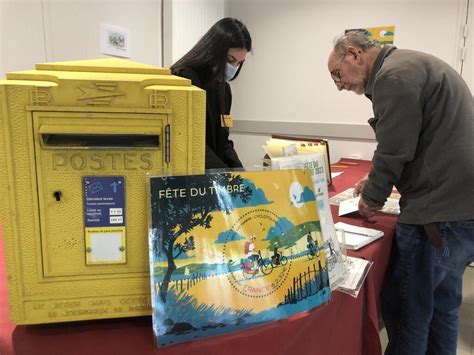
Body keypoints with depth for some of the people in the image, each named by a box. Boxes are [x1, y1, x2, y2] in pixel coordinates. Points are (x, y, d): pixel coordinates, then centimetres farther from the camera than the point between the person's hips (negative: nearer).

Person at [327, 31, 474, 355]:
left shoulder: (393, 75, -14)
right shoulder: (411, 65, 18)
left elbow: (395, 150, -16)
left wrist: (371, 198, 1)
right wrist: (376, 182, 21)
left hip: (439, 213, -10)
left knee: (406, 307, 4)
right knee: (441, 303, 21)